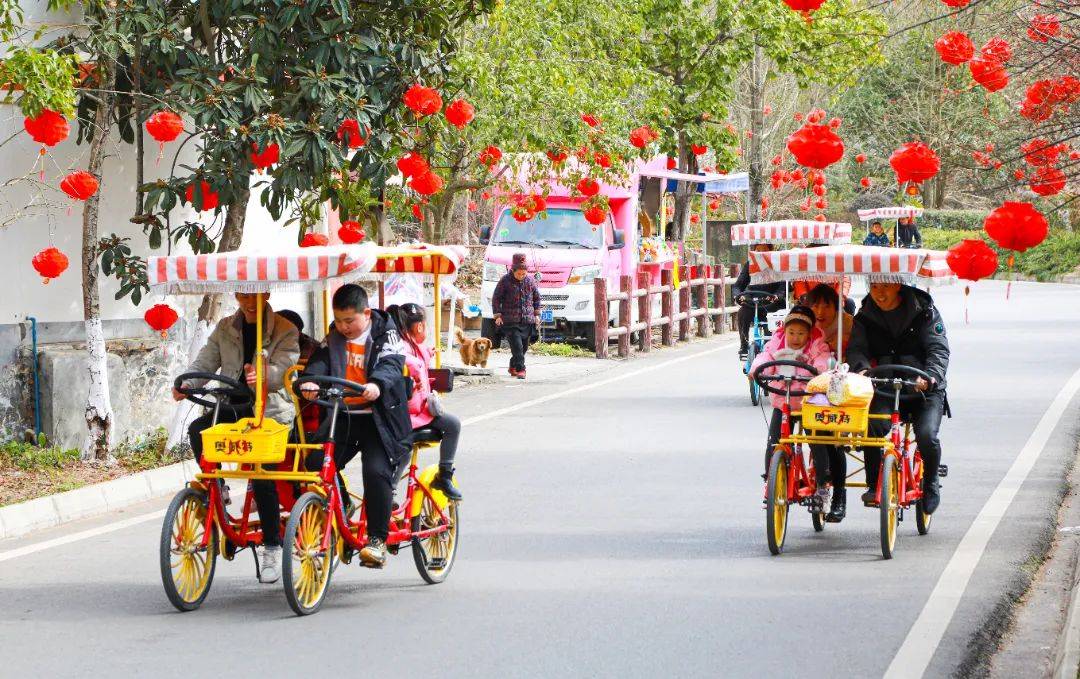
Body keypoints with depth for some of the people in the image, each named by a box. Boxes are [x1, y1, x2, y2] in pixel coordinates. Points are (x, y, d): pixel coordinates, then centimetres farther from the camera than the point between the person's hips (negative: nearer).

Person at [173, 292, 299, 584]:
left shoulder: (285, 331, -1)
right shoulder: (225, 329, 13)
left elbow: (282, 369, -15)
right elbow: (205, 362, 6)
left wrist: (261, 375, -39)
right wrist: (185, 384, -15)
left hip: (270, 410, -4)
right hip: (233, 408, 4)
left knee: (263, 475, -18)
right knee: (198, 428, -27)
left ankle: (271, 548, -6)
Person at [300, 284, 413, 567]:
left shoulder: (386, 334, -3)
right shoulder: (335, 337, 10)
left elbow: (392, 364, -19)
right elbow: (321, 360, -5)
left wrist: (377, 384, -42)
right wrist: (309, 380, -28)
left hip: (378, 418, -5)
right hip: (343, 416, 5)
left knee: (377, 471, -23)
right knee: (316, 464, -13)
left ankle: (377, 539, -11)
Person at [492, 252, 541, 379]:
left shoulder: (530, 281, 7)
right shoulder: (505, 281, -4)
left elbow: (537, 297, 18)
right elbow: (496, 298, 0)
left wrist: (537, 314, 10)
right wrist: (498, 315, -7)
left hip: (527, 321, 4)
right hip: (510, 321, -4)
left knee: (524, 346, 10)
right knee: (517, 346, -16)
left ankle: (513, 367, 28)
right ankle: (520, 369, -18)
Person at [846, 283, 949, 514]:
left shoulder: (924, 312, -2)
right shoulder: (865, 317, 6)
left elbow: (939, 349, -10)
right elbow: (856, 349, -4)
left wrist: (930, 376, -30)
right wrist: (862, 369, -29)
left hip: (925, 389, -2)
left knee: (927, 436, -25)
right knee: (873, 426, -29)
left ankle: (931, 484, 5)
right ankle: (874, 484, -13)